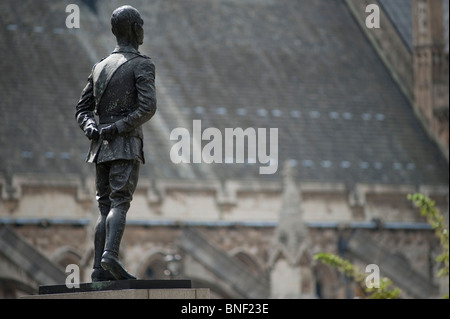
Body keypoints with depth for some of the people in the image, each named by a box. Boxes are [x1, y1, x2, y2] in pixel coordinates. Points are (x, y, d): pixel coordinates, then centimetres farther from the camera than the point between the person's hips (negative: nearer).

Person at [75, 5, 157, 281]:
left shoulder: (101, 67, 19)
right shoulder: (142, 64, -2)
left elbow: (83, 109, 16)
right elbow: (148, 106, -16)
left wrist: (91, 127, -1)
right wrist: (119, 127, -15)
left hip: (101, 146, 6)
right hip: (126, 146, -6)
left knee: (105, 208, 6)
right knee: (120, 203, -14)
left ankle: (100, 268, -1)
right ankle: (110, 254, -32)